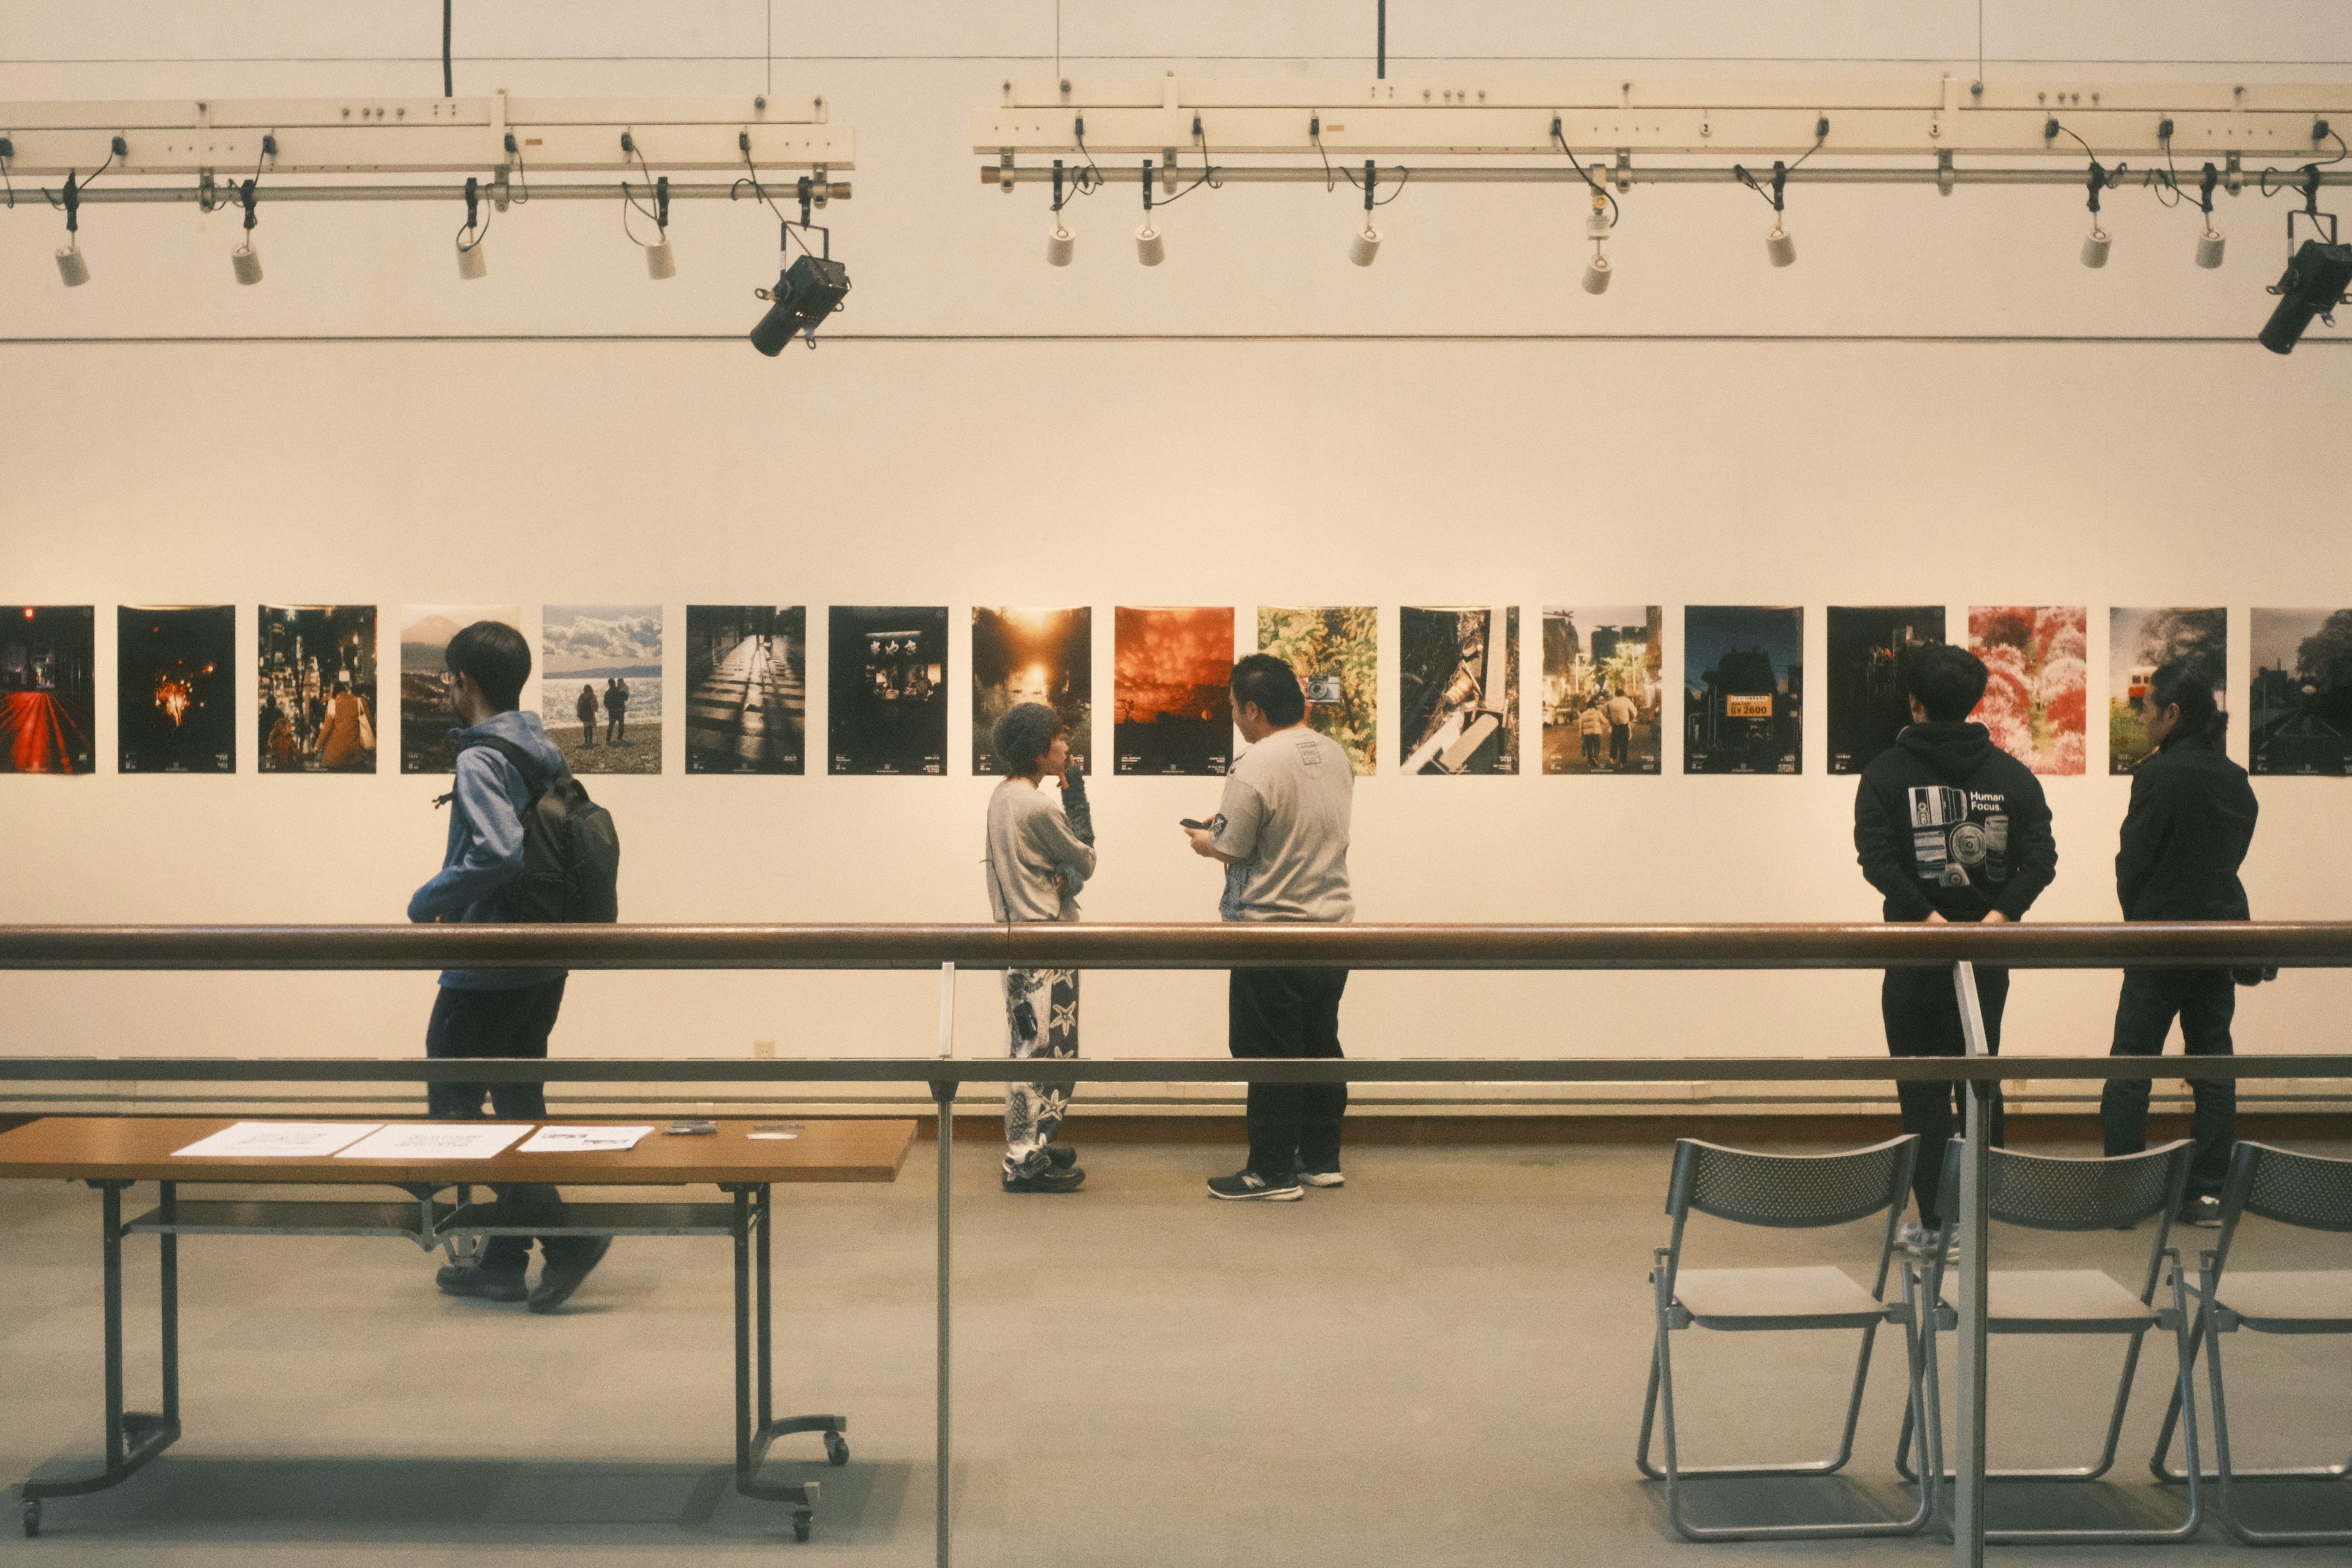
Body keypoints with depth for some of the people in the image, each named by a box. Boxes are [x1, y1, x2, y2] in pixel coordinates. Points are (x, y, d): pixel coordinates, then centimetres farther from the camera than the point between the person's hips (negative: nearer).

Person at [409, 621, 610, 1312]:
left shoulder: (480, 759, -16)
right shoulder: (545, 755, 10)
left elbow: (499, 851, -30)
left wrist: (428, 902, -16)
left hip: (487, 968, -9)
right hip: (545, 962, 9)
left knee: (453, 1104, 1)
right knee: (518, 1101, 14)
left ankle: (566, 1234, -7)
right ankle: (504, 1262, 21)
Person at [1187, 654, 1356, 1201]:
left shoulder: (1255, 767, -20)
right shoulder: (1335, 756, 5)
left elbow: (1230, 849, -16)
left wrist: (1203, 840, 6)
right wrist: (1224, 827, 20)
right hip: (1333, 922, 7)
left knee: (1269, 1055, 2)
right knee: (1321, 1046, 16)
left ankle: (1273, 1172, 7)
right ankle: (1322, 1159, 24)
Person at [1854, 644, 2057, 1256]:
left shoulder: (1886, 771, -2)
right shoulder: (2011, 773, 8)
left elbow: (1877, 857, -16)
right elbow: (2040, 856, -4)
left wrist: (1928, 918, -20)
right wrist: (1999, 913, -13)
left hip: (1916, 953, -3)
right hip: (1990, 953, 3)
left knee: (1923, 1090, 3)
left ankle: (1933, 1221, 3)